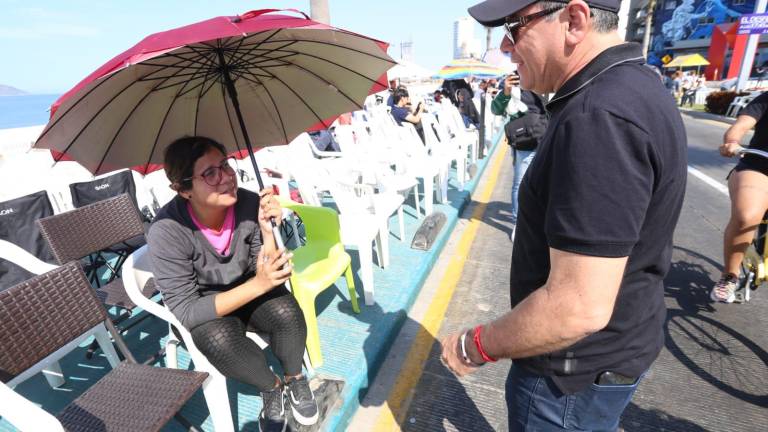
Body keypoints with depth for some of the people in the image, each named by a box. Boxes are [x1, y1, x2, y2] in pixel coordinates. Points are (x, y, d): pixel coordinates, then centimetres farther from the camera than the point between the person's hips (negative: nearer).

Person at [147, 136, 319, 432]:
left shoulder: (250, 204, -22)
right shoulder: (166, 232, -28)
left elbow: (268, 278, -15)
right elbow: (185, 312, -26)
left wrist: (268, 231, -34)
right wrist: (257, 285, -38)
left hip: (250, 291, 2)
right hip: (203, 310, -1)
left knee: (286, 311, -29)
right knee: (219, 339, -33)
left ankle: (295, 379, 3)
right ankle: (272, 388, -2)